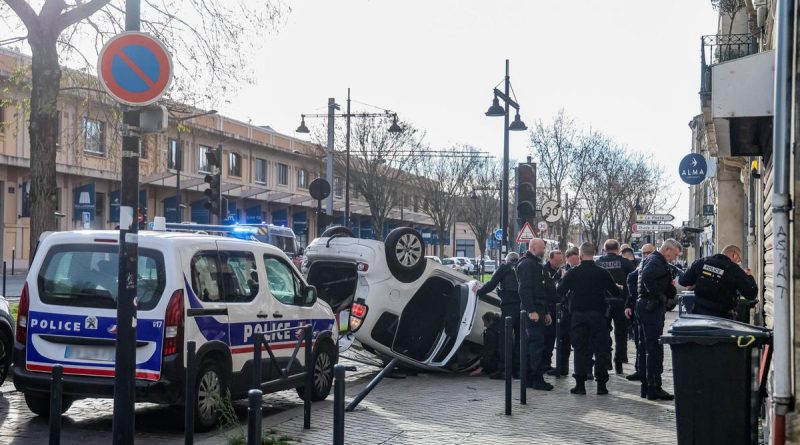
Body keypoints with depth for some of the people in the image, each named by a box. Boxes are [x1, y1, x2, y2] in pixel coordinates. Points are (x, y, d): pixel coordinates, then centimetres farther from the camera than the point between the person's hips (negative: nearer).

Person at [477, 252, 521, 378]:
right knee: (519, 337, 11)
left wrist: (478, 292, 12)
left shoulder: (504, 268, 4)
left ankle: (502, 370, -8)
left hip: (509, 306, -5)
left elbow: (492, 284, 0)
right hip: (522, 305, 5)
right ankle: (517, 368, 12)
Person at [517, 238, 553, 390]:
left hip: (538, 310, 10)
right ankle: (537, 379, -9)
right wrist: (531, 311, -25)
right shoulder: (526, 264, -11)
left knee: (533, 343, 11)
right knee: (537, 343, -11)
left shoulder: (537, 264, 22)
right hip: (533, 310, -10)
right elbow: (524, 289, -20)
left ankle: (530, 377, 16)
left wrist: (546, 312, 24)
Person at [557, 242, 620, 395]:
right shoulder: (603, 273, -5)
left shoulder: (573, 273, -5)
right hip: (598, 314, 0)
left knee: (580, 349, 5)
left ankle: (580, 384, 3)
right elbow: (616, 292, 1)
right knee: (601, 349, 6)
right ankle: (601, 385, 5)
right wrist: (620, 288, 24)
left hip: (578, 315, 0)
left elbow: (561, 292, 0)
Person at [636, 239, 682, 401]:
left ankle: (646, 387, 19)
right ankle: (654, 389, -7)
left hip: (645, 307, 11)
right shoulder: (656, 261, -13)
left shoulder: (653, 260, 21)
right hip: (651, 307, -11)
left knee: (647, 348, 14)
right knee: (655, 349, -8)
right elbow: (647, 277, -31)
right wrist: (660, 296, -22)